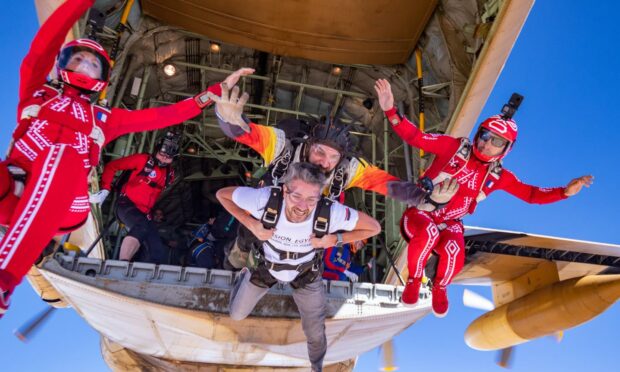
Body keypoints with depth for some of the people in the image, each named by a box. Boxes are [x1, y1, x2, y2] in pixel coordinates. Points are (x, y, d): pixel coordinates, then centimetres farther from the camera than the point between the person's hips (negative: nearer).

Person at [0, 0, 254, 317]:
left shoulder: (104, 118, 24)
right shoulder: (37, 91, 24)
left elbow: (161, 116, 17)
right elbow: (42, 49, 8)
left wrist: (214, 92, 11)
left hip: (62, 210, 0)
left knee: (64, 155, -33)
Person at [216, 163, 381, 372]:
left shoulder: (331, 212, -40)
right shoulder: (266, 199, -40)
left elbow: (374, 227, -24)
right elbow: (222, 194, -21)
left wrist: (334, 239, -30)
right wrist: (251, 224, -29)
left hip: (306, 273, 0)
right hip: (266, 264, 1)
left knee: (315, 332, 15)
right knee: (237, 314, 20)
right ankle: (246, 276, 53)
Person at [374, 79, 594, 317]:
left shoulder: (498, 175, 0)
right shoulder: (453, 147, -11)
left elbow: (530, 194, 5)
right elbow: (415, 137, -18)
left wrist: (564, 192, -11)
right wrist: (391, 110, -33)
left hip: (449, 223, 3)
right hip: (420, 212, -3)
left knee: (454, 254, -30)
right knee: (429, 232, -38)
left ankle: (439, 288, 8)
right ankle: (413, 281, -7)